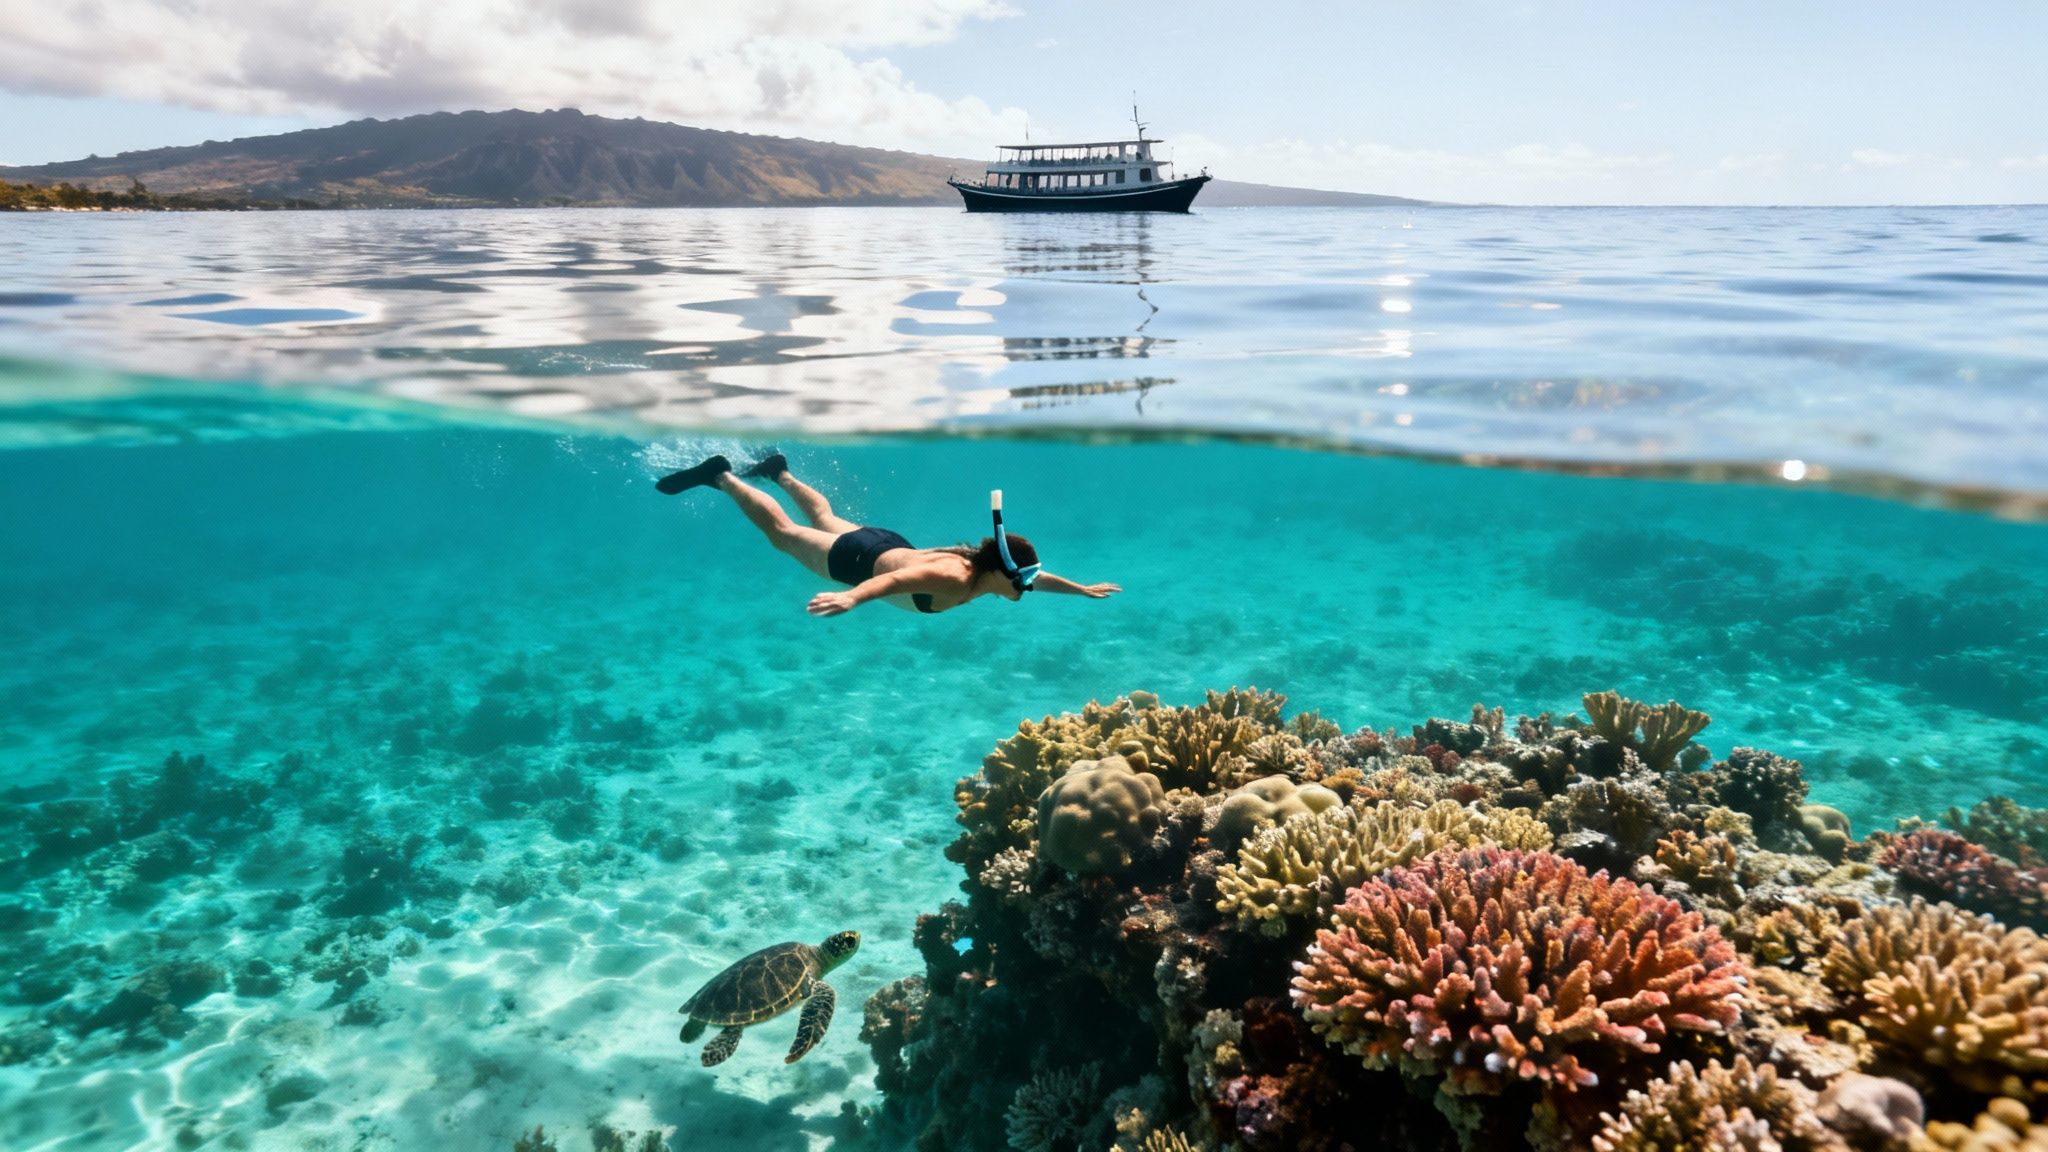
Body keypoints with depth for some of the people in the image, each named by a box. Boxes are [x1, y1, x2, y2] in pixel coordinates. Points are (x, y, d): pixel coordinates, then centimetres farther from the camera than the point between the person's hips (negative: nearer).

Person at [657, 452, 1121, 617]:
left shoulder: (989, 569, -16)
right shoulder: (953, 580, -39)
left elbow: (1037, 575, 4)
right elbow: (896, 578, -53)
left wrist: (1083, 589, 10)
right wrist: (851, 598, -69)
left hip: (889, 545, 7)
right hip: (860, 558, -7)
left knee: (824, 520, 33)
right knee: (781, 532, 12)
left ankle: (780, 472, 54)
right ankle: (722, 476, 26)